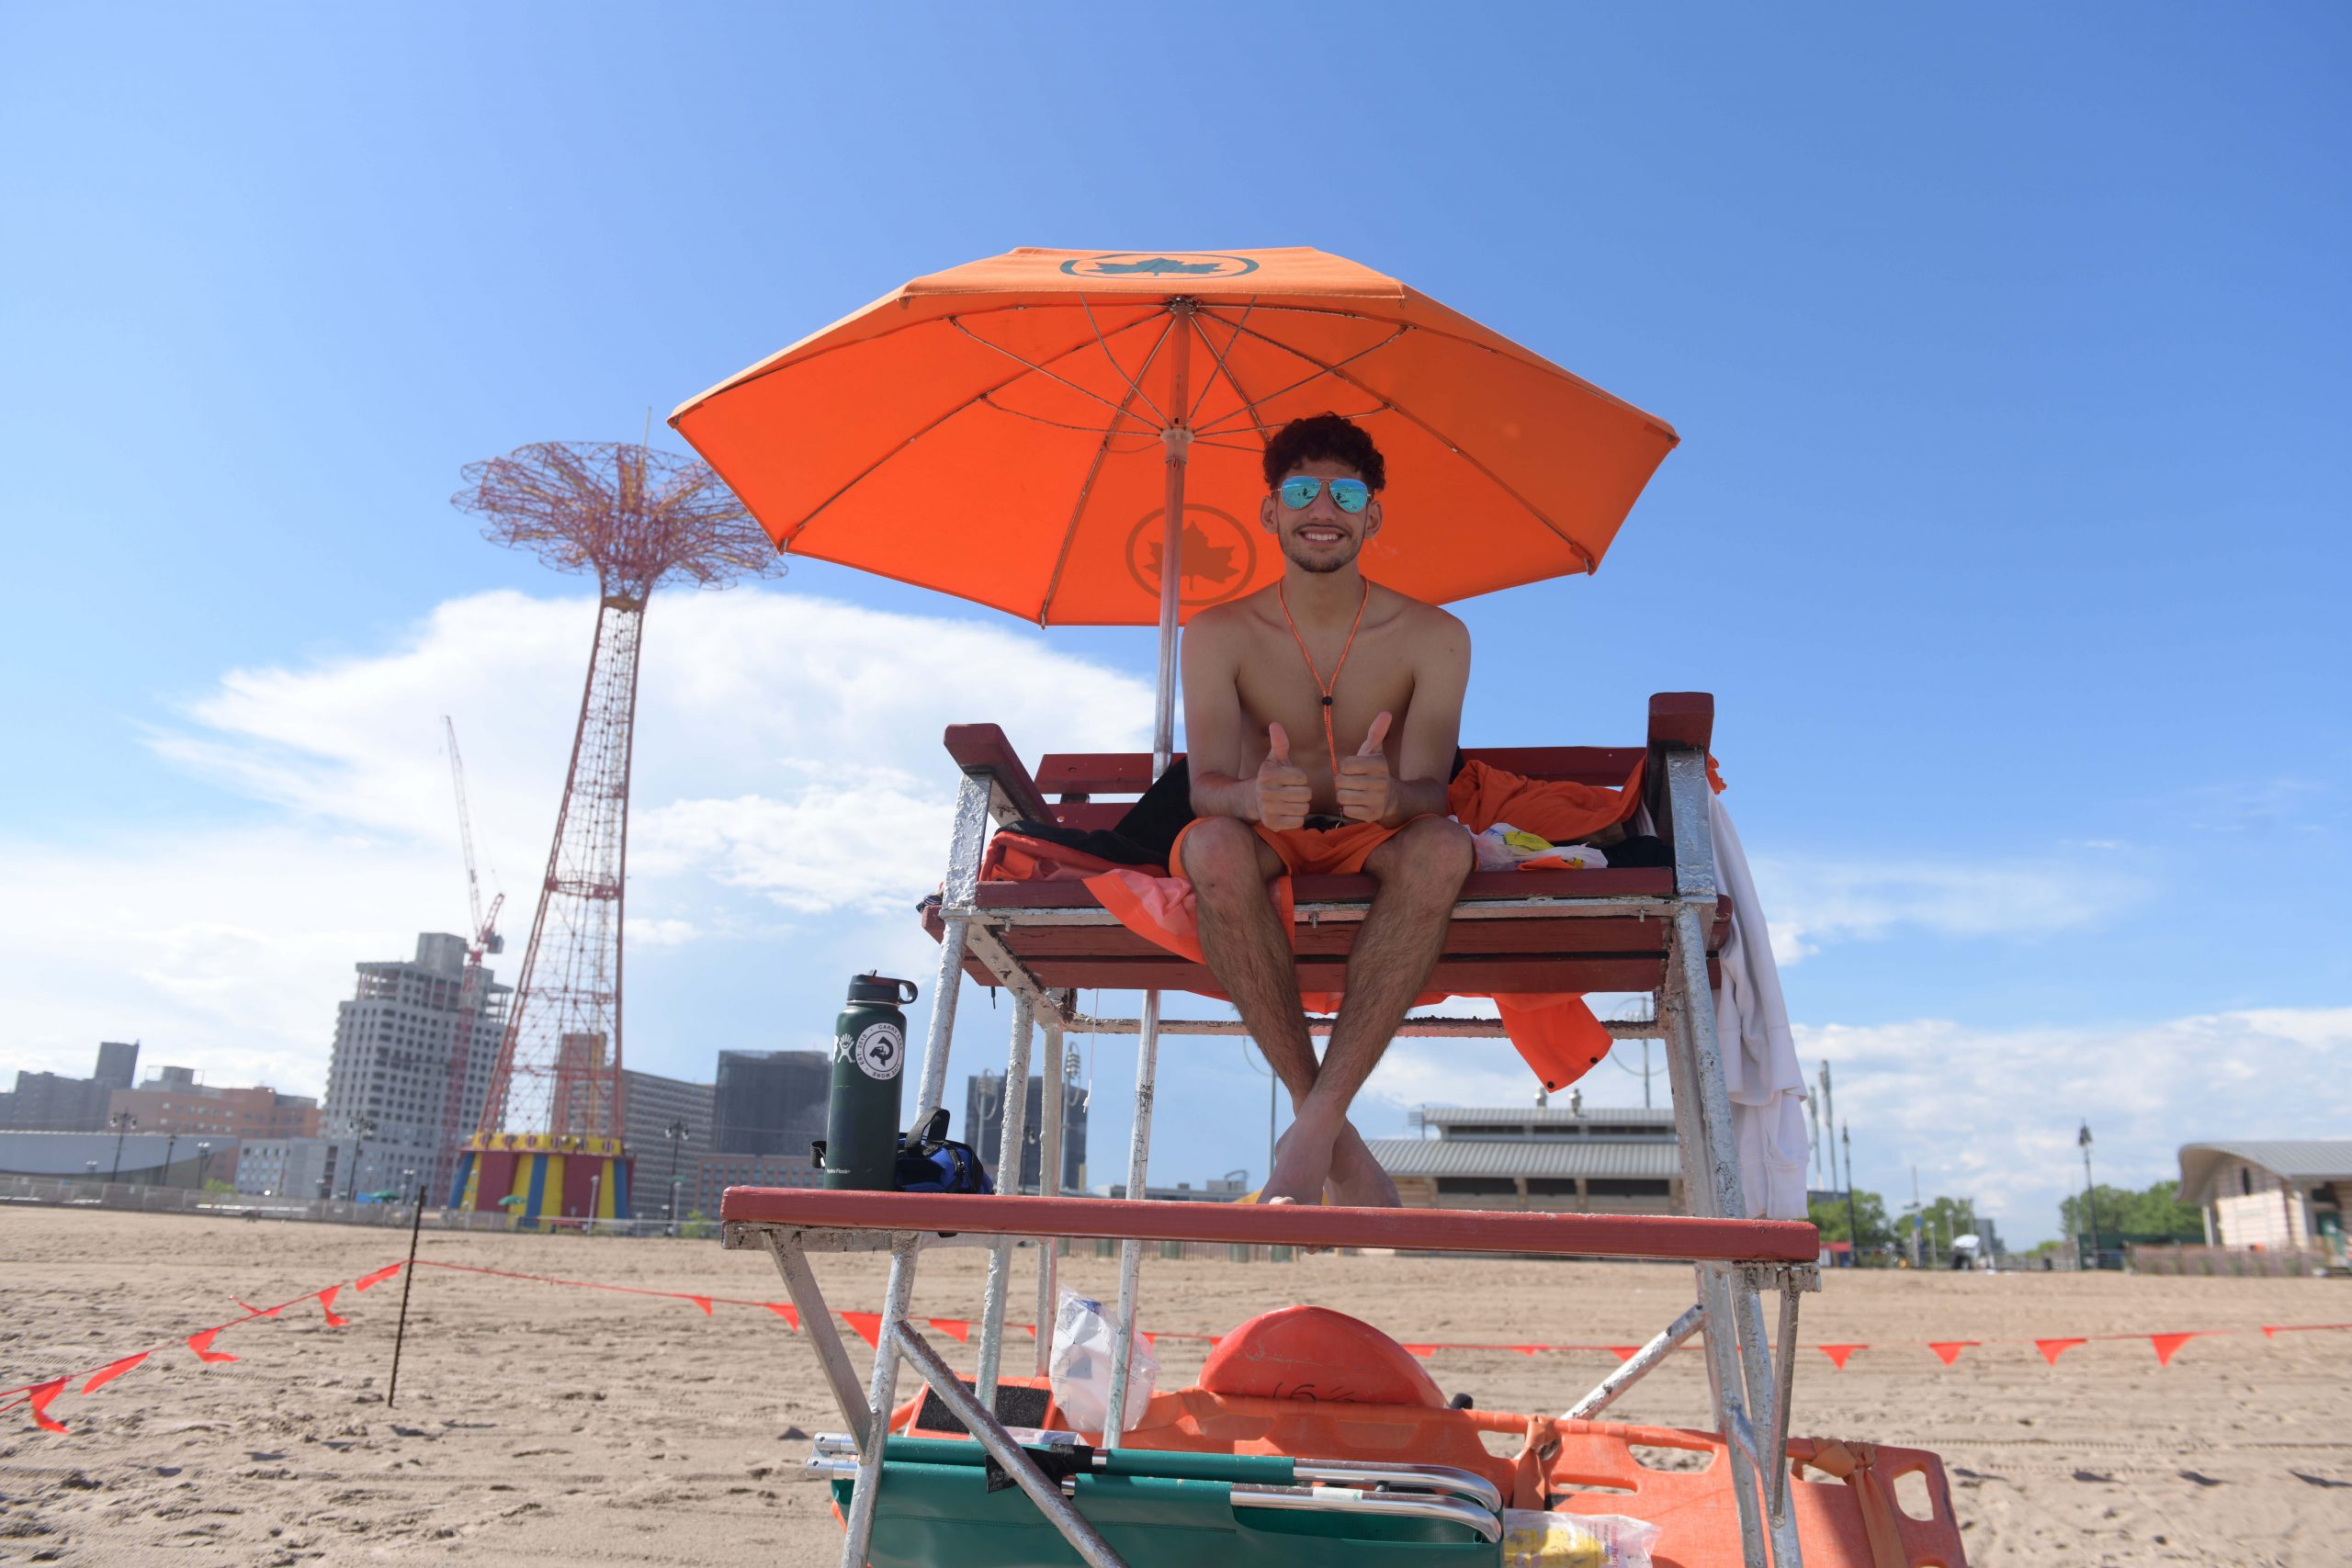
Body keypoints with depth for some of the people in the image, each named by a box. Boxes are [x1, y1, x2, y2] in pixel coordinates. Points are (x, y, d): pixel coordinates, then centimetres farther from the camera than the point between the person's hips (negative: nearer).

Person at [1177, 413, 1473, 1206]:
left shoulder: (1433, 637, -6)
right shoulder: (1218, 635, -6)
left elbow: (1429, 789, -15)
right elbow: (1207, 783, -16)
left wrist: (1391, 795, -42)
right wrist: (1253, 796, -42)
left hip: (1375, 841, 0)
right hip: (1268, 839, 0)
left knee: (1443, 846, -35)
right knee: (1212, 846, -36)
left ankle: (1314, 1126, -33)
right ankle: (1334, 1132, -28)